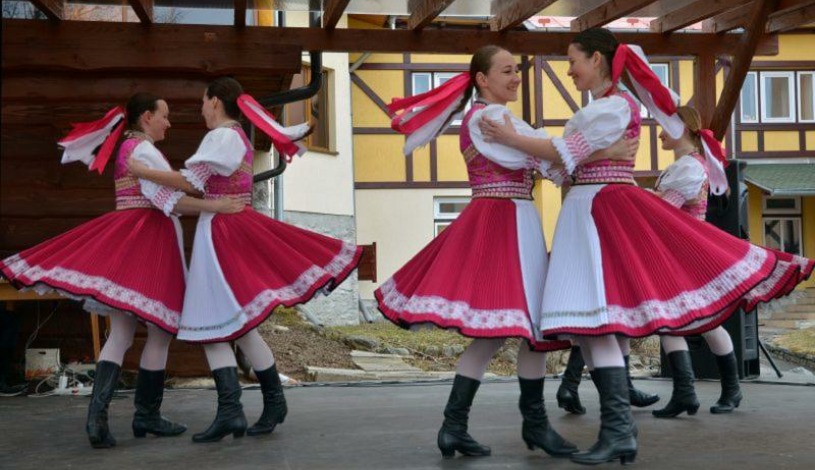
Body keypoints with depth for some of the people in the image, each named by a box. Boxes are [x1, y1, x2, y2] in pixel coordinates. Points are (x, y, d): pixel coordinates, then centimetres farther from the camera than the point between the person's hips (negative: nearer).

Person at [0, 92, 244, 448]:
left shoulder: (124, 148, 21)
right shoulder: (144, 150, -8)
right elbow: (167, 199, -18)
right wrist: (214, 205, -20)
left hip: (124, 239, 9)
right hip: (148, 238, -9)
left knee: (120, 334, 2)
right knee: (160, 330, 1)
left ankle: (97, 416, -13)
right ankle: (146, 416, 6)